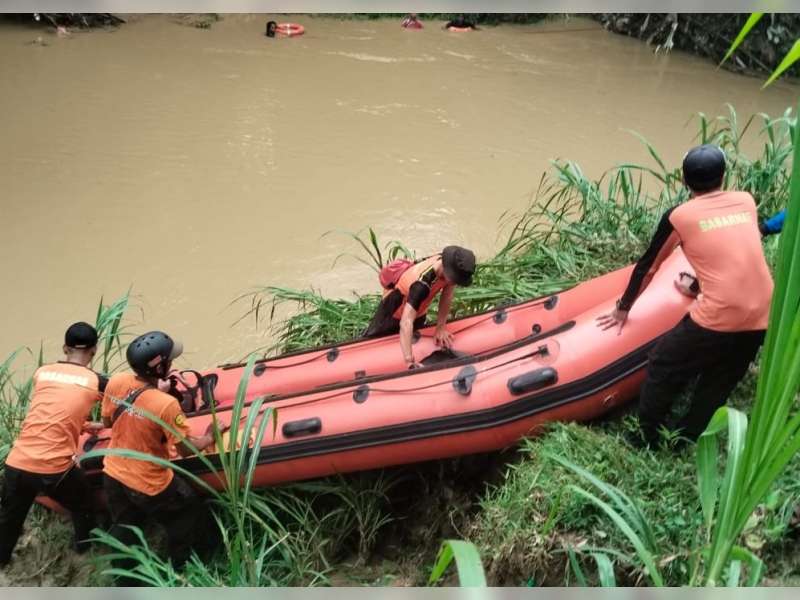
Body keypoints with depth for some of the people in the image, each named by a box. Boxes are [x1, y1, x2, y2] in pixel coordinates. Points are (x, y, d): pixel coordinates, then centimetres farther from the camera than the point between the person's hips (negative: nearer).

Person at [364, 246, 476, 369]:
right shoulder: (422, 283, -47)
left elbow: (447, 296, -15)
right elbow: (406, 323, -52)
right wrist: (409, 361, -57)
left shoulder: (450, 264, -28)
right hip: (394, 312, -7)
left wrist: (441, 327, -19)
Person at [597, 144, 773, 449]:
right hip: (762, 317, 5)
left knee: (663, 367, 15)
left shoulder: (679, 216, 2)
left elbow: (648, 265, 12)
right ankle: (684, 442, 34)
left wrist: (624, 308, 26)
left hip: (717, 317, -5)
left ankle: (646, 441, 26)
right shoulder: (747, 201, 13)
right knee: (719, 384, 22)